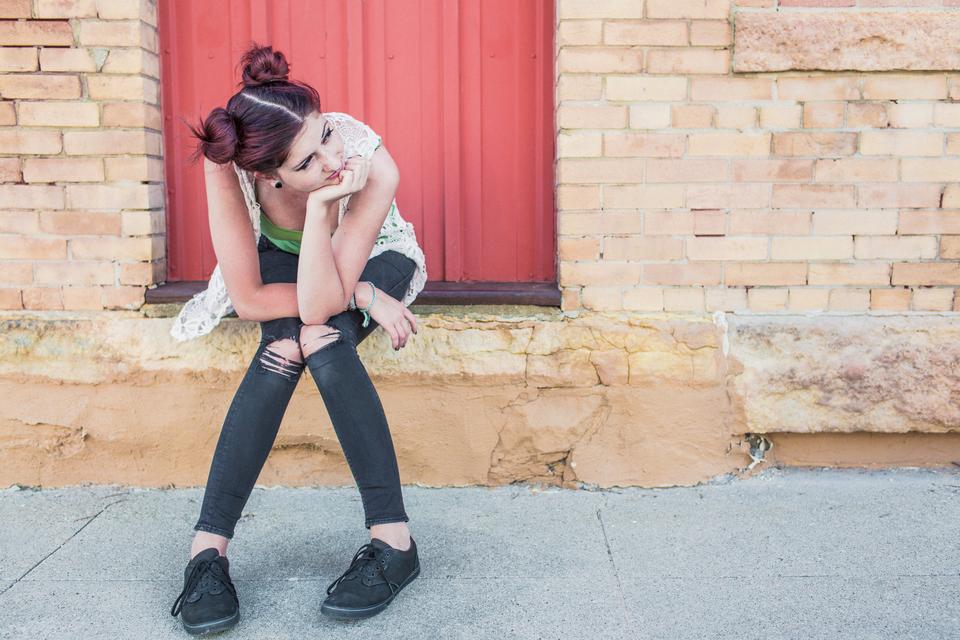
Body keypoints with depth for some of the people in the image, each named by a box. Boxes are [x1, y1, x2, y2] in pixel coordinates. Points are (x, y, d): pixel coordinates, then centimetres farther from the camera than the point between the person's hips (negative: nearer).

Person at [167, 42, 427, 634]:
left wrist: (320, 205, -48)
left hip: (373, 259, -1)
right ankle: (208, 548, -27)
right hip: (283, 259, 1)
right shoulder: (229, 164, -34)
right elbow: (247, 299, -29)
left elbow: (319, 304, -38)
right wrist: (360, 298, -31)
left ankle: (394, 541, -28)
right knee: (286, 346, -30)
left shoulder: (374, 168, -37)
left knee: (321, 342, -32)